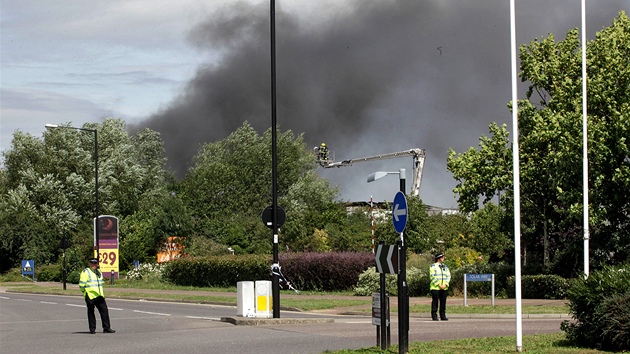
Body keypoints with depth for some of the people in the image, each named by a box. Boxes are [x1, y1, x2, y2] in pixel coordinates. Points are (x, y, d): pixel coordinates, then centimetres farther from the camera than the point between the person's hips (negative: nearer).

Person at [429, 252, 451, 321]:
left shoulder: (445, 266, 15)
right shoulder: (433, 266, 0)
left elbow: (448, 276, 9)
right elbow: (433, 277, -8)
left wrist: (445, 285, -6)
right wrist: (439, 285, -14)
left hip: (444, 288, 5)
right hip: (435, 287, -5)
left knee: (443, 302, 4)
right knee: (435, 302, -4)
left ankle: (443, 316, 9)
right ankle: (434, 316, -1)